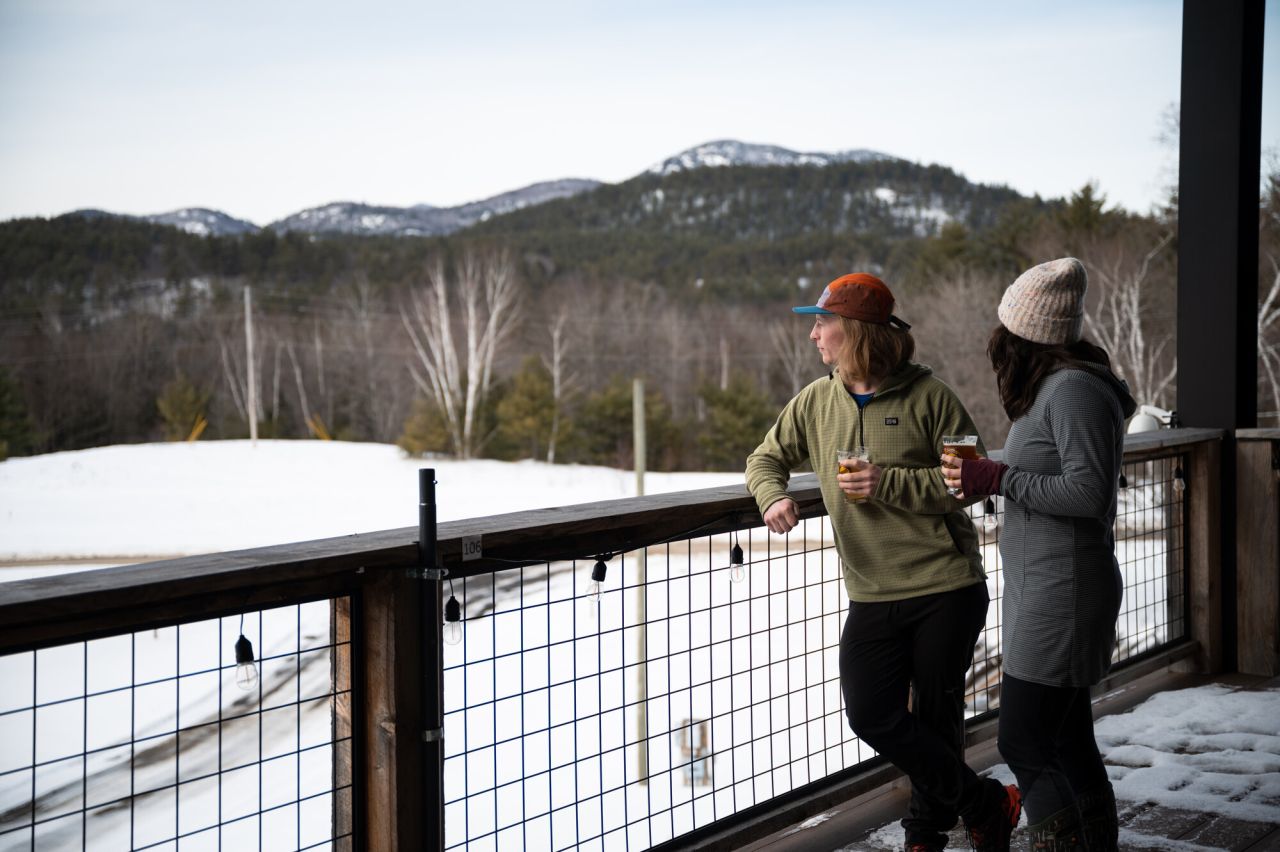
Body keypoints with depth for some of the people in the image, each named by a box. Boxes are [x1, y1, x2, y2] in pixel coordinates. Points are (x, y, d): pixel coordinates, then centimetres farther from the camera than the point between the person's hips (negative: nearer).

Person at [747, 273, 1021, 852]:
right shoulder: (816, 402, 7)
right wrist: (772, 495, -5)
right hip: (873, 596, 4)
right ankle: (985, 805, 12)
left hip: (947, 590, -4)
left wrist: (889, 483, -17)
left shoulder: (926, 396, -7)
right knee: (873, 717, -5)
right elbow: (766, 458, 18)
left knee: (935, 717, 5)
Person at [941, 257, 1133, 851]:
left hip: (1060, 596, -11)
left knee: (1024, 746, -8)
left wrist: (996, 479, -19)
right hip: (1047, 594, 11)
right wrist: (985, 479, 7)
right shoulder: (1057, 385, 13)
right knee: (1068, 741, 17)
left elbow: (1090, 494, -23)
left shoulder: (1073, 390, -18)